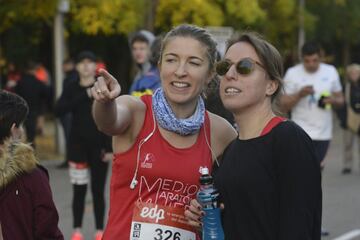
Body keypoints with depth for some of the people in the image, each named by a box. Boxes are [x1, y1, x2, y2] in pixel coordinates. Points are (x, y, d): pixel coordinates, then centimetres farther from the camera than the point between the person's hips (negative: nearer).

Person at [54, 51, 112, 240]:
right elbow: (59, 110, -12)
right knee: (79, 189, 4)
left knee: (98, 189, 3)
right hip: (77, 144, 1)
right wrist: (84, 96, -18)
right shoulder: (72, 88, 3)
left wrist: (110, 148, -9)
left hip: (99, 145, -1)